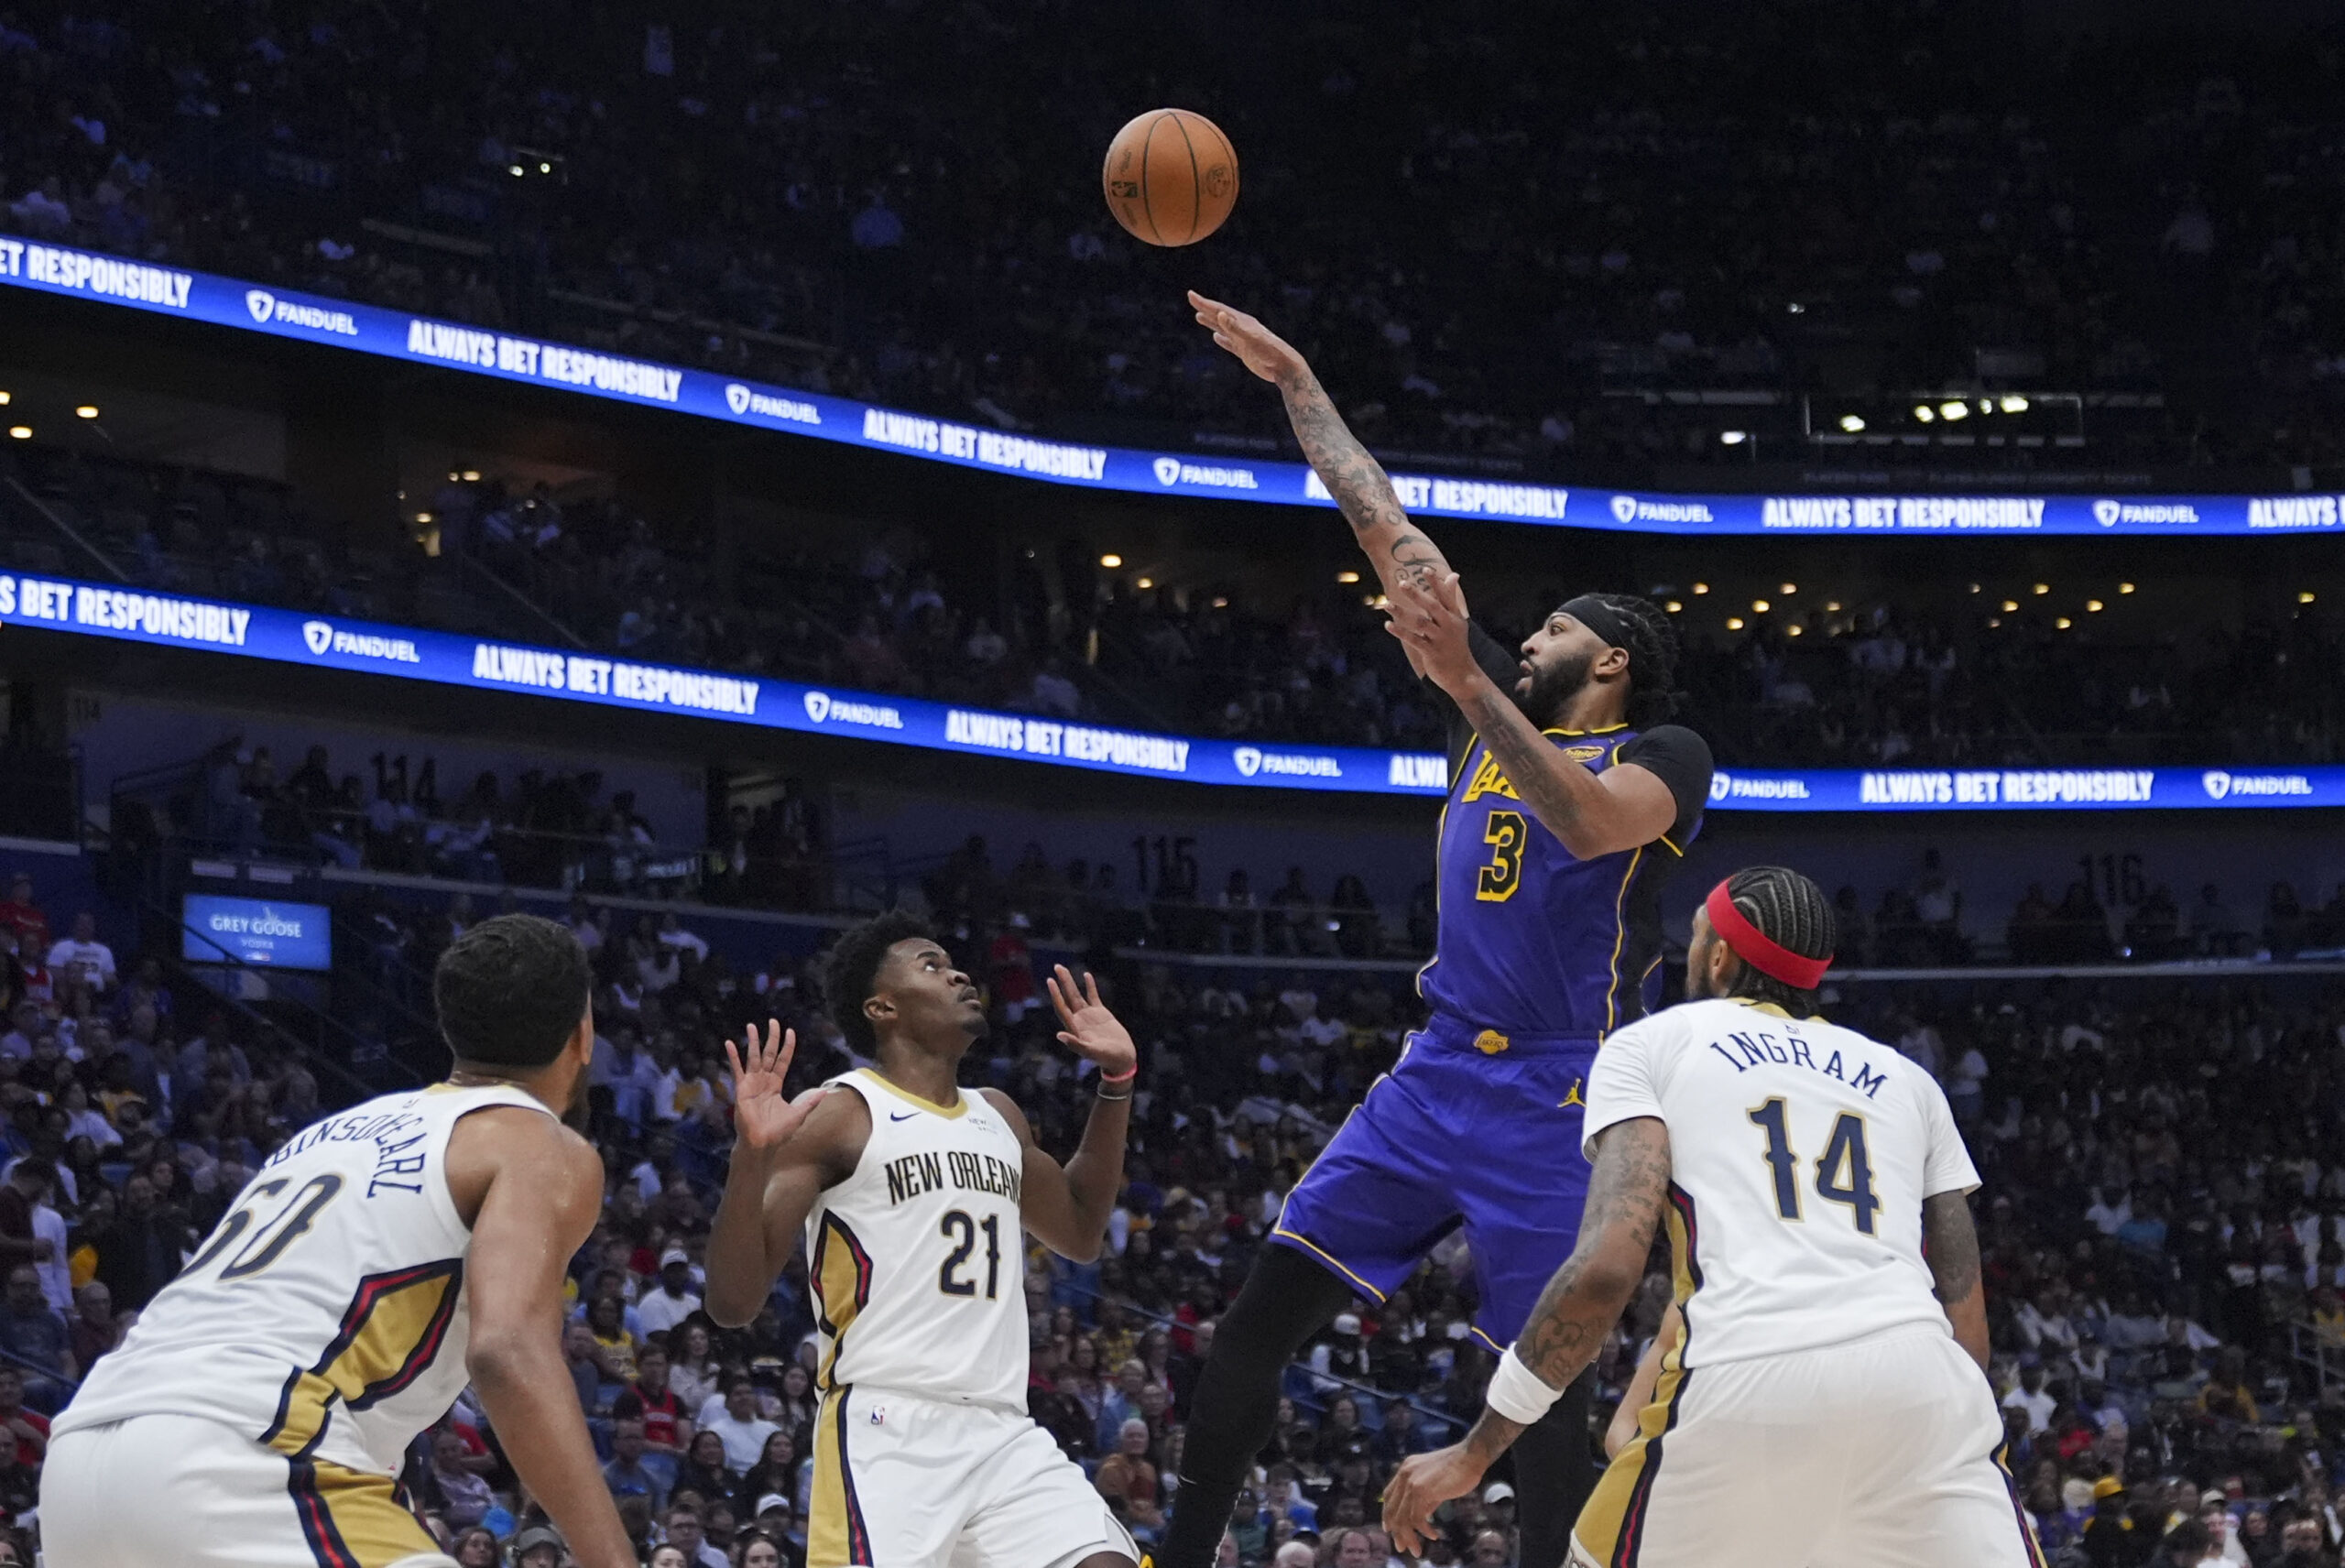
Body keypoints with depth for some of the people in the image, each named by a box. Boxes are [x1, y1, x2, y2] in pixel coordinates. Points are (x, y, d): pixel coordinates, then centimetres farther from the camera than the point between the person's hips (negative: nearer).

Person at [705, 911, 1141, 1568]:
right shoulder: (839, 1116, -2)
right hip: (887, 1431, -6)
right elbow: (733, 1303, -7)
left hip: (1004, 1432, 7)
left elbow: (1079, 1232, 36)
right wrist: (752, 1153, -23)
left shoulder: (998, 1116, 20)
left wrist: (1117, 1082, 27)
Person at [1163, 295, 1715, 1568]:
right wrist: (1296, 384, 21)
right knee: (1260, 1312, -1)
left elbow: (1593, 822, -25)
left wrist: (1465, 683, -31)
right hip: (1436, 1071, 6)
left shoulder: (1664, 754, -1)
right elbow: (1386, 532, 19)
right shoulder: (1505, 707, 17)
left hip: (1555, 1095, -6)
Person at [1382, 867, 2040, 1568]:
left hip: (1743, 1383, -2)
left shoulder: (1648, 1044, 17)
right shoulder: (1906, 1079, 28)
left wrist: (1476, 1449, 6)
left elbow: (1607, 1266, 2)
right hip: (1918, 1378, 2)